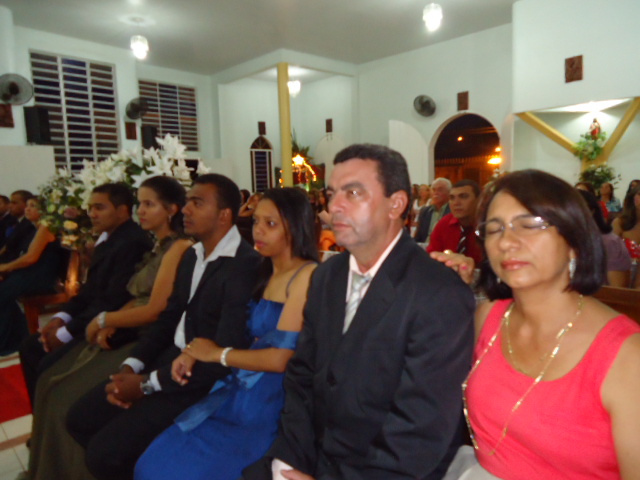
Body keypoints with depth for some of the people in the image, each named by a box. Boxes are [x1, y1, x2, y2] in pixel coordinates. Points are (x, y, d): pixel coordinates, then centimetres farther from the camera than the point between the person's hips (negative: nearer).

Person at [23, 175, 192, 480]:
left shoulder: (178, 248, -16)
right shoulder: (157, 247, 14)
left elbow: (155, 311, -19)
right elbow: (137, 299, 13)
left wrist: (103, 320, -8)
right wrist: (109, 325, -5)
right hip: (126, 335, 9)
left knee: (70, 396, -9)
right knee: (50, 381, 3)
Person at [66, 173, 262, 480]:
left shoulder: (245, 265, -23)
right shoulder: (192, 255, 8)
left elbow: (224, 354, -25)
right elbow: (169, 317, 13)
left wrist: (147, 384, -16)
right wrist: (131, 366, -1)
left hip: (202, 379, -8)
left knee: (104, 452, -12)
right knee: (80, 419, 10)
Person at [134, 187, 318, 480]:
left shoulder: (307, 275, -14)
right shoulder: (267, 276, 12)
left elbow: (280, 358, -18)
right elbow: (256, 340, 10)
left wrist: (216, 353, -7)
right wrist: (194, 352, -4)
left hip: (273, 406, -7)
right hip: (241, 394, 7)